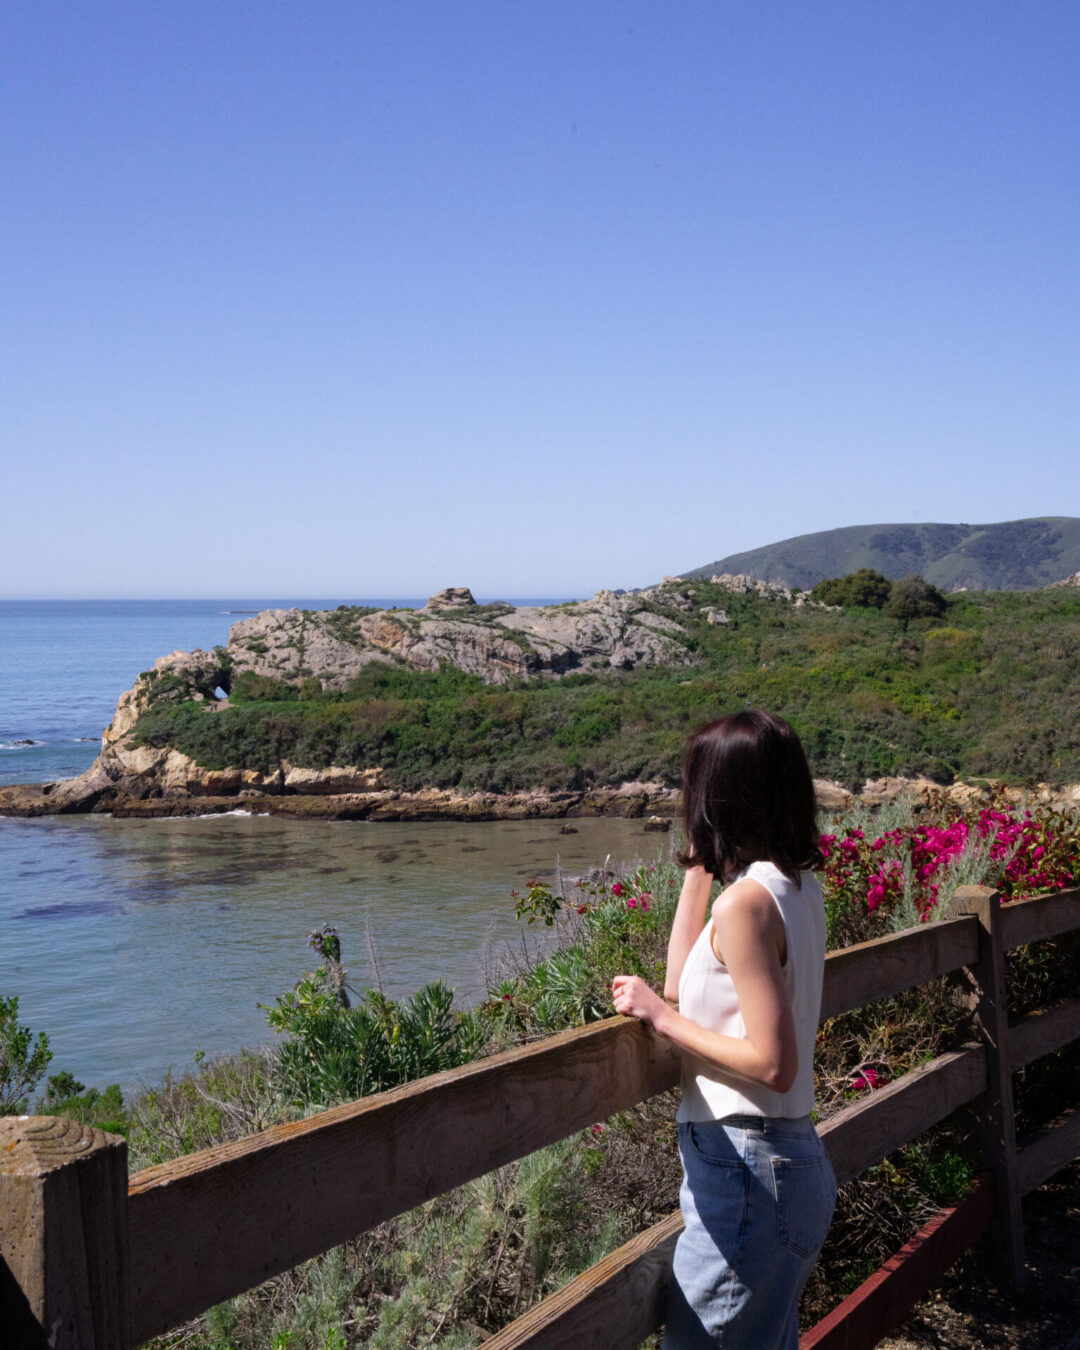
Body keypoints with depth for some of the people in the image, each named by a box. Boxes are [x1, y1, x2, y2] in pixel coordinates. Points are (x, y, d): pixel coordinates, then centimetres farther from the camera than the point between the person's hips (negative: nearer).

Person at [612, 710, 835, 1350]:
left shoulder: (747, 901, -20)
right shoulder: (800, 885, 7)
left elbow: (772, 1063, -22)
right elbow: (686, 983, 16)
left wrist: (663, 1016, -13)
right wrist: (699, 869, 14)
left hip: (745, 1171, -10)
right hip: (797, 1159, 10)